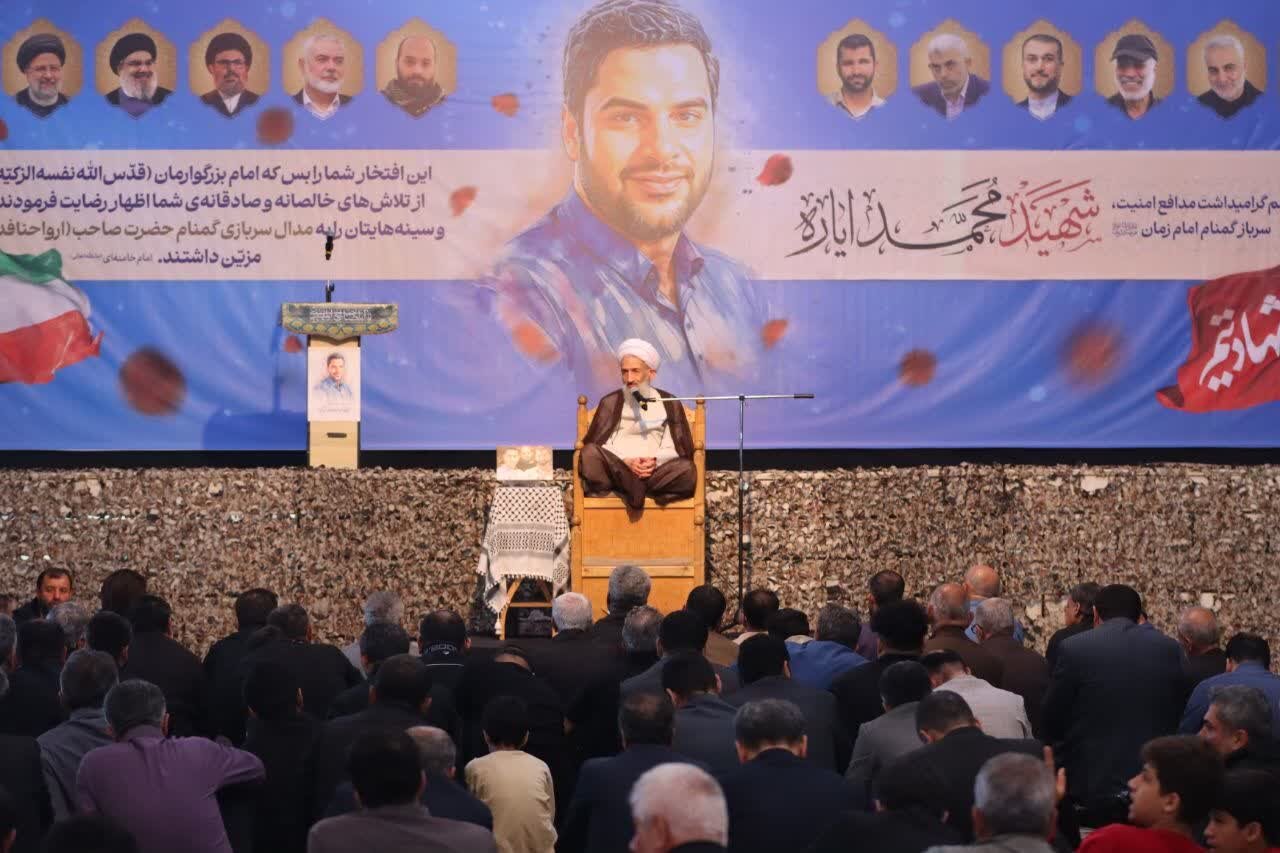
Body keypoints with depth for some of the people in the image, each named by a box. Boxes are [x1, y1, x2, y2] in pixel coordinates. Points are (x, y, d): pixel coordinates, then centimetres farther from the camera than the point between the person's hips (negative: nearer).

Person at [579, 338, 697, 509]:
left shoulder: (669, 403, 16)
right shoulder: (610, 402, 15)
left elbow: (681, 448, 8)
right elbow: (597, 445, 3)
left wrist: (656, 461, -12)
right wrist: (625, 462, -14)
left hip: (654, 471, 0)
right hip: (617, 471, 0)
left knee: (687, 469, -31)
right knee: (590, 453, -32)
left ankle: (631, 488, -34)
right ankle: (635, 489, -36)